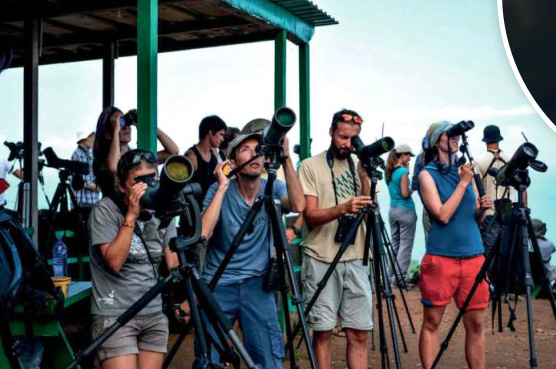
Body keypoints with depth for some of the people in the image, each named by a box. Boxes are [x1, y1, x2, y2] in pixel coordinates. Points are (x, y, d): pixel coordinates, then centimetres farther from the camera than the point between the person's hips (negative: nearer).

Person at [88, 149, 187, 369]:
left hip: (154, 315, 5)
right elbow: (114, 262, -19)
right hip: (114, 316, -5)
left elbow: (173, 264, 2)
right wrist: (132, 215, -22)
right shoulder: (105, 210, -8)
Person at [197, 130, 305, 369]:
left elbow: (298, 205, -24)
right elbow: (203, 234, -23)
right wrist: (223, 187, -22)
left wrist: (286, 158, -28)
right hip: (217, 284, -1)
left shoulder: (273, 188, -2)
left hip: (257, 285, 1)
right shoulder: (218, 190, -8)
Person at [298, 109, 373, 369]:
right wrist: (343, 208, -27)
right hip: (321, 260, -3)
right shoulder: (311, 165, -2)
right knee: (323, 332, 2)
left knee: (360, 333, 3)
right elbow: (310, 217, -10)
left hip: (355, 259, 4)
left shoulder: (360, 165, 11)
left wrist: (365, 177, -10)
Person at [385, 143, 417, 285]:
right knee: (405, 245, -3)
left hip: (393, 210, 8)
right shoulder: (403, 171, -14)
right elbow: (405, 194, -18)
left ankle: (392, 275, 18)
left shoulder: (389, 171, 9)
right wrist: (412, 189, 2)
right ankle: (400, 276, -5)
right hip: (406, 211, -8)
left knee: (395, 244, 14)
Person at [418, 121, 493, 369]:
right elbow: (443, 215, -14)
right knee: (432, 322, 1)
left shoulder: (465, 170, 13)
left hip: (473, 256, 5)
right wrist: (463, 183, -12)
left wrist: (483, 208, -4)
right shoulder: (427, 174, -2)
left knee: (475, 323, 6)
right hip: (440, 258, -5)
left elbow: (476, 217, 17)